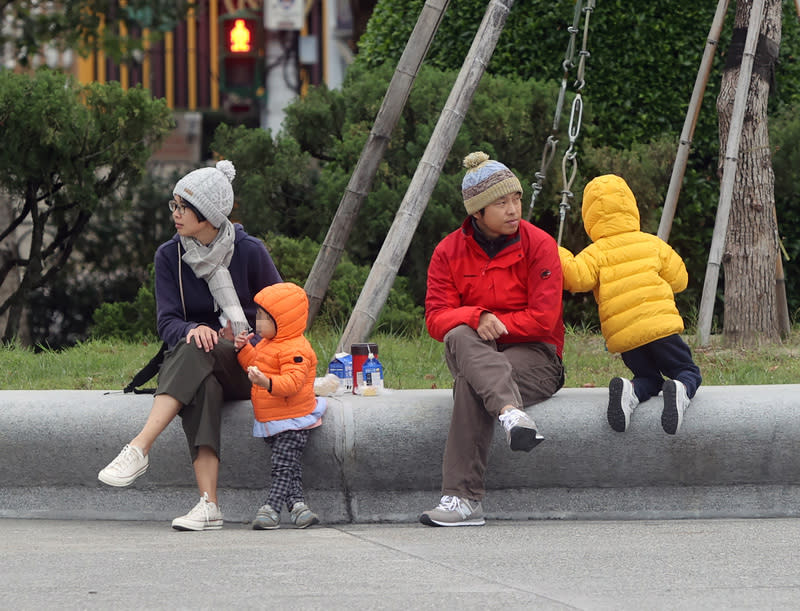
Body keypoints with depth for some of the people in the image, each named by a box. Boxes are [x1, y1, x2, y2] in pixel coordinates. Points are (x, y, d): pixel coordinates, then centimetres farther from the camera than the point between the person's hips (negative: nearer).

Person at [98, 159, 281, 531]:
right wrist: (192, 330, -25)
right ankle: (208, 506, -51)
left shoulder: (249, 252, -5)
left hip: (245, 367, -2)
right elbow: (167, 322, -2)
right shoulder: (170, 256, 3)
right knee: (201, 387, -38)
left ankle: (139, 449, -50)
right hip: (195, 372, 2)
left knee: (196, 353, -37)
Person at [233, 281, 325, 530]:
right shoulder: (267, 344, 14)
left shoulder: (294, 350, -19)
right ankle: (297, 504, 5)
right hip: (271, 422, 10)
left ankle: (271, 509, -17)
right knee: (290, 468, 6)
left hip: (292, 422, -10)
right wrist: (244, 350, 11)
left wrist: (267, 382, -45)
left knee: (283, 467, -11)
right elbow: (254, 365, 29)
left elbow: (293, 381, -30)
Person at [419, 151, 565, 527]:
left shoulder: (538, 246, -6)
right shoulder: (449, 252, 2)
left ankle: (463, 500, -43)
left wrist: (496, 325, -13)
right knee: (460, 337, -37)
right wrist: (478, 319, -26)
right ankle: (511, 412, -60)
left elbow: (543, 319, -11)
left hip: (533, 355, -3)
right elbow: (436, 317, -6)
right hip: (474, 353, 3)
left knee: (471, 386, -36)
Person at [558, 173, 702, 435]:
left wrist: (560, 258, 3)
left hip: (623, 336, 1)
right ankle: (680, 391, -26)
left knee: (648, 378, 18)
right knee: (688, 372, 10)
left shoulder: (596, 253, 4)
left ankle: (628, 391, -17)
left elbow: (577, 278, -13)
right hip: (661, 325, -1)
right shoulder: (653, 244, 11)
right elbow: (679, 279, 16)